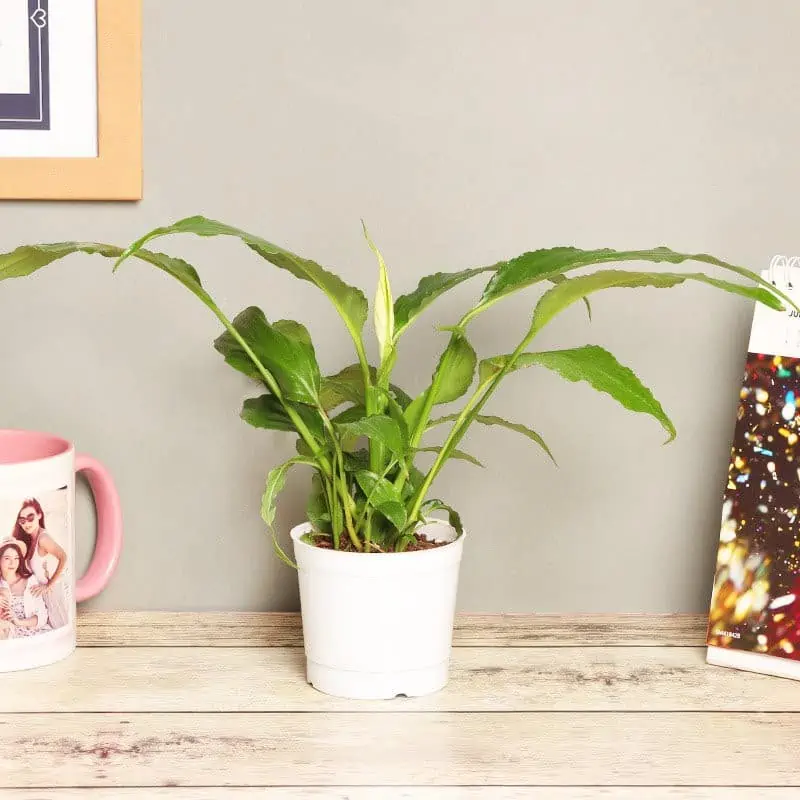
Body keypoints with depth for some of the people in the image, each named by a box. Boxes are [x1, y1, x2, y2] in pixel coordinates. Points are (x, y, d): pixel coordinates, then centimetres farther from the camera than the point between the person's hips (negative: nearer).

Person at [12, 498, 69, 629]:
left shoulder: (42, 538, -21)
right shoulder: (29, 539, 5)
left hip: (52, 591, -9)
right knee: (52, 626, 17)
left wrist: (49, 585, -26)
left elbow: (64, 558, -33)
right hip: (43, 591, 9)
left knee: (60, 626, 2)